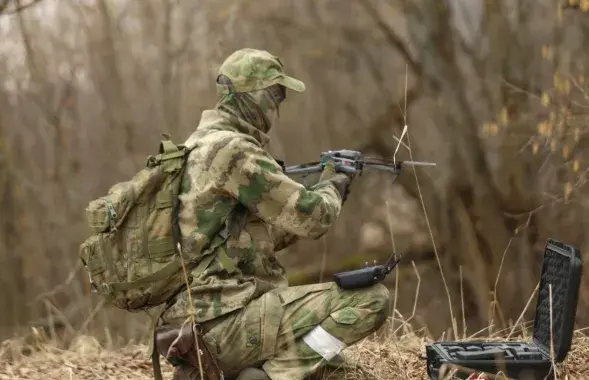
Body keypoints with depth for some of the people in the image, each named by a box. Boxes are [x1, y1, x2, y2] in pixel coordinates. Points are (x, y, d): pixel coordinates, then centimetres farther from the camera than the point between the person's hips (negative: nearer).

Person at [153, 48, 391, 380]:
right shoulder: (233, 150, -12)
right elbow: (311, 218, -9)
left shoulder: (199, 148, 19)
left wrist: (322, 189, 20)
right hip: (224, 324, -10)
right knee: (371, 300, -12)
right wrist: (331, 189, 13)